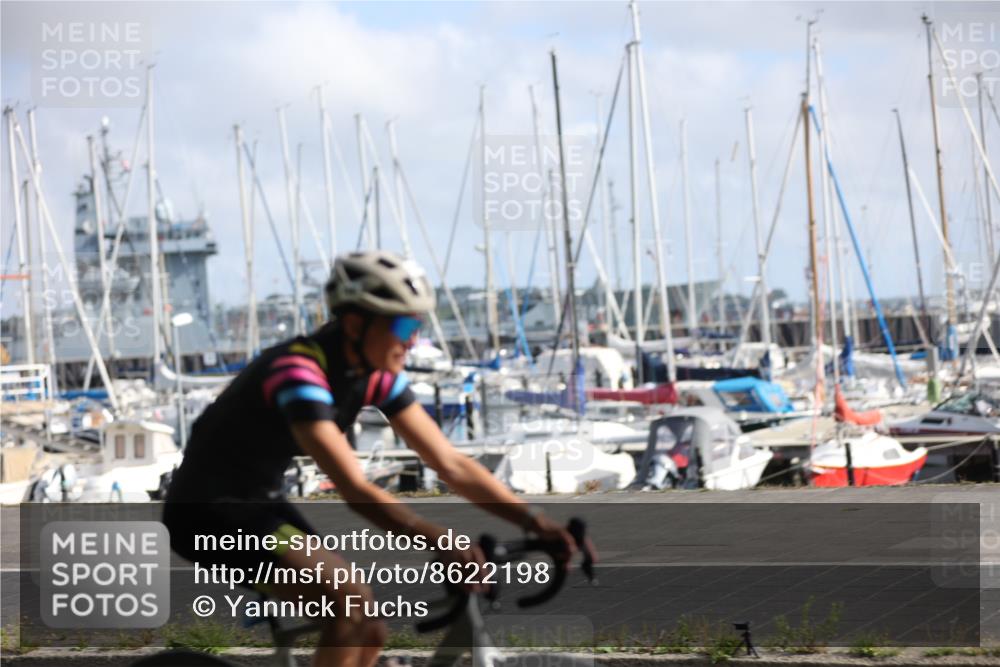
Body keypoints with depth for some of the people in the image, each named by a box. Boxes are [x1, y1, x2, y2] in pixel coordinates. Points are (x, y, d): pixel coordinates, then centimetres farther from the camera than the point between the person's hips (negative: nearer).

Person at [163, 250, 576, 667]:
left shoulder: (377, 376, -2)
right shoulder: (299, 372, -28)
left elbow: (451, 465, -3)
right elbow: (355, 491, -36)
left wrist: (536, 521, -13)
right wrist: (442, 543, -46)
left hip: (260, 503, 9)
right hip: (208, 510, -9)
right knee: (350, 601, -25)